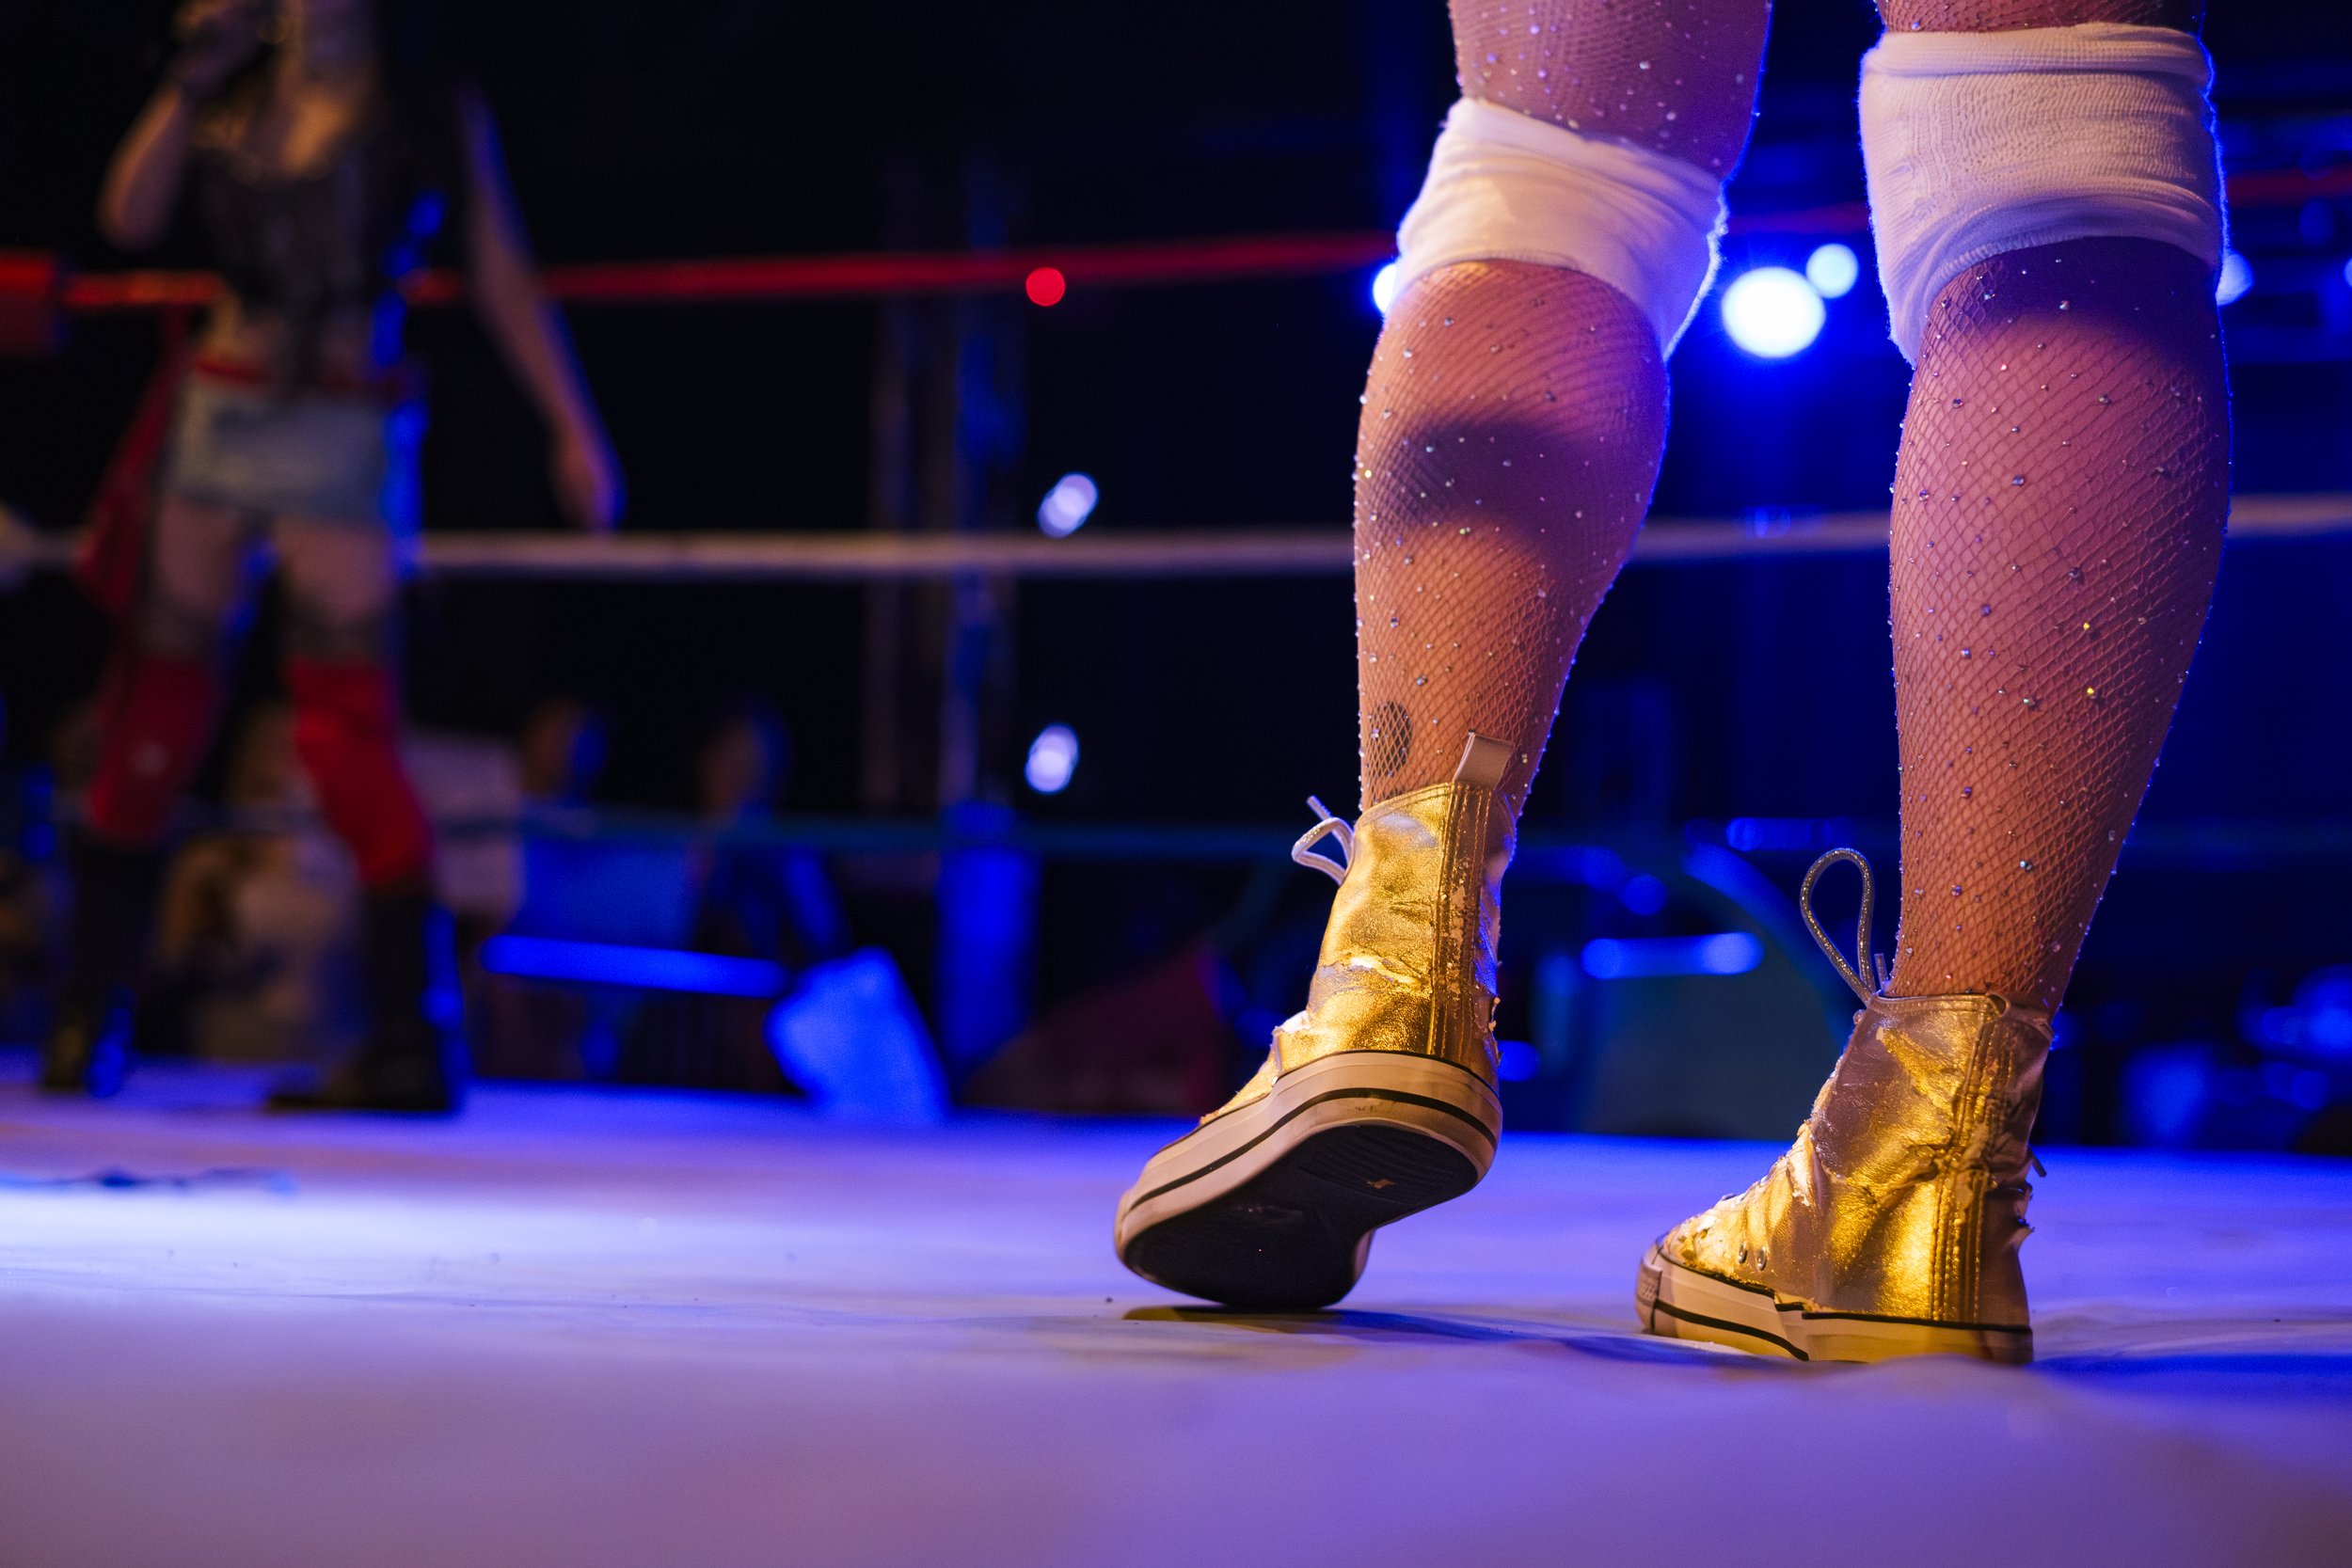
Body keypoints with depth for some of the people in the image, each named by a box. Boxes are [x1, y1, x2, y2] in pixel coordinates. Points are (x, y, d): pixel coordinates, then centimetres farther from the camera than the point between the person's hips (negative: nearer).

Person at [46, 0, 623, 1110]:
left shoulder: (435, 118, 4)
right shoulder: (229, 100, 11)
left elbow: (503, 283, 3)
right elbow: (130, 218, -1)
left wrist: (572, 430, -3)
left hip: (346, 434, -4)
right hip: (216, 411, 4)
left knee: (344, 725, -10)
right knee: (153, 705, 4)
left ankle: (412, 1046, -5)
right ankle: (89, 1017, 15)